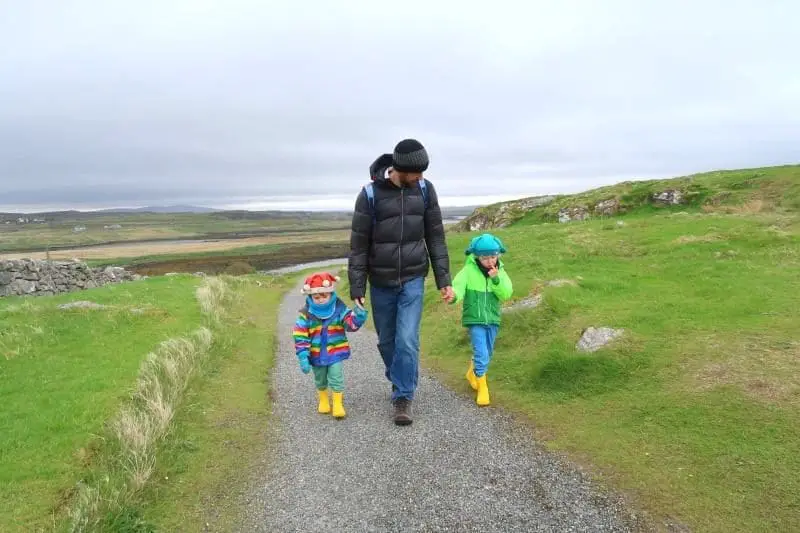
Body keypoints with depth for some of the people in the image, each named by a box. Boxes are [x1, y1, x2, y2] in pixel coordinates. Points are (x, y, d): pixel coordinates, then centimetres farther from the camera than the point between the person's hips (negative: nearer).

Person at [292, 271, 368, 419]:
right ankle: (323, 400, 42)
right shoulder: (306, 314, -14)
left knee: (336, 378, -2)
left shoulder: (339, 309, -11)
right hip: (317, 355, 1)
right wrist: (303, 357, -19)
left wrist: (359, 314, -39)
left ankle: (338, 404, 14)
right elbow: (300, 336, -14)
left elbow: (351, 324, -17)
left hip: (336, 353, -1)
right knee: (320, 380, 19)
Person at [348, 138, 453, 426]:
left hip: (413, 279, 0)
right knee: (387, 340, 13)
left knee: (407, 340, -7)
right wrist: (357, 288, -8)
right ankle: (400, 381, 40)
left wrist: (444, 279, 1)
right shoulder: (370, 194, -13)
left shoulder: (425, 189, -4)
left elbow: (436, 237, 2)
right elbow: (358, 244, -7)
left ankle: (403, 398, 8)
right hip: (381, 282, 0)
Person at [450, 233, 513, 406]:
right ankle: (482, 388, 5)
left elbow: (506, 294, -8)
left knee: (487, 354, 20)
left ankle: (473, 372, 48)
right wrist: (455, 296, -46)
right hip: (475, 320, -5)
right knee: (482, 355, -11)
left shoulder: (500, 272, 0)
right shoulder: (469, 270, -11)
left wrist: (496, 280, -23)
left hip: (492, 319, 5)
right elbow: (458, 286, -24)